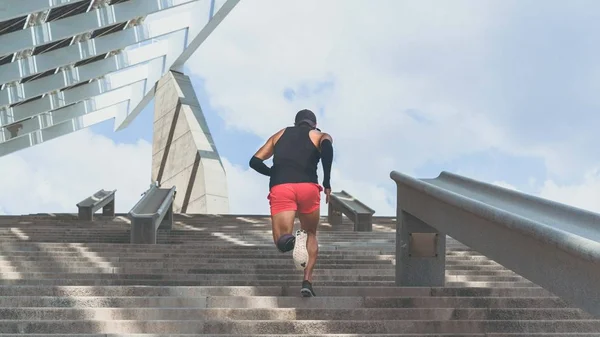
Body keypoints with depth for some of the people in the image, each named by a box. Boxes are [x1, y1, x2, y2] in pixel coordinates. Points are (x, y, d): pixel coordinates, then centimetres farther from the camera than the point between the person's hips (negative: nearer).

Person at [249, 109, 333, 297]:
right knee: (311, 234, 22)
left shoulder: (279, 135, 29)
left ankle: (289, 239, -39)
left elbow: (255, 161, 20)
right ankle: (307, 282, 6)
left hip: (280, 188, 1)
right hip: (307, 187, -1)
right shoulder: (321, 136, 21)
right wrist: (327, 183, -3)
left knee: (281, 243, -1)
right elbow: (327, 145, -6)